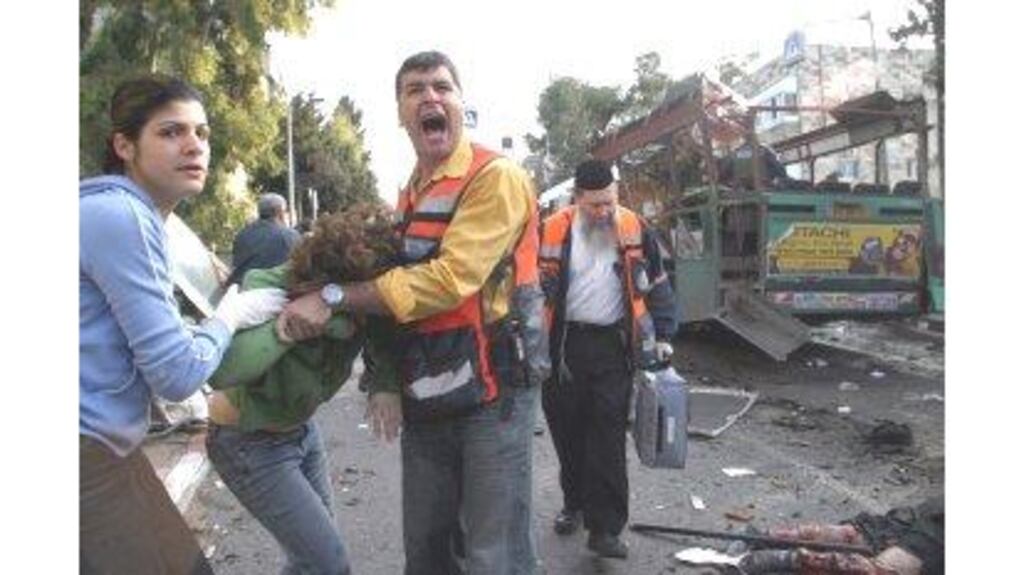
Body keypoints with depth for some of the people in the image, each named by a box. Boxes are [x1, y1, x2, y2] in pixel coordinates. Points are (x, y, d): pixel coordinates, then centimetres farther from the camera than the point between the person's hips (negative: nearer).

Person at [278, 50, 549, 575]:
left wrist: (333, 297, -20)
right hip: (425, 399, 7)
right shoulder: (408, 197, 14)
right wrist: (383, 380, 3)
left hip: (492, 391, -7)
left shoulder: (496, 178, -11)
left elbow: (449, 280, -22)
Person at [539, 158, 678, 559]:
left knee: (608, 438, -3)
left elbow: (657, 286, 9)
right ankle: (574, 503, 33)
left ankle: (604, 527, 4)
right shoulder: (553, 231, -2)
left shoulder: (635, 230, 1)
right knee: (567, 432, 12)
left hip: (613, 346, -1)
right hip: (563, 346, 1)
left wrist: (662, 336, 3)